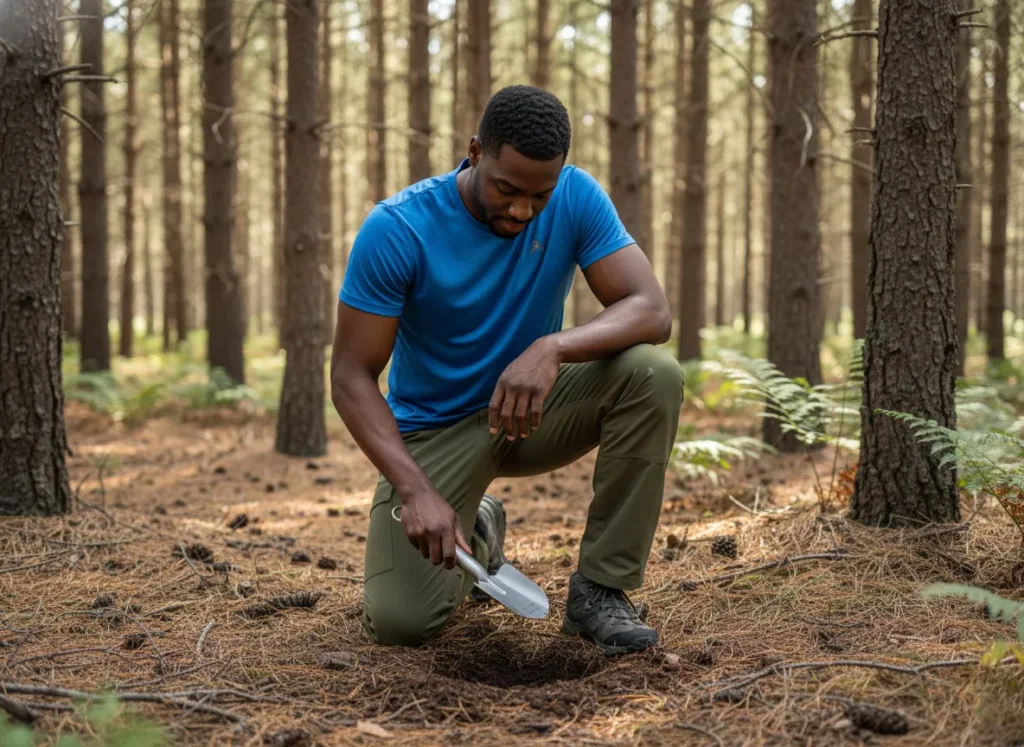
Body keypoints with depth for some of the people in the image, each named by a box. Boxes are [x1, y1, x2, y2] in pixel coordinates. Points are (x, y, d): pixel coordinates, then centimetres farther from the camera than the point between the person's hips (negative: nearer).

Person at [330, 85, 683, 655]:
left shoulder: (576, 198, -15)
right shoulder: (396, 230, -22)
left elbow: (653, 311, -23)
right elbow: (352, 377, -20)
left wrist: (554, 347, -43)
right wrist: (416, 490, -34)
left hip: (534, 409, 2)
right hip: (434, 427, -2)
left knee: (654, 374, -28)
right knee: (399, 622, -17)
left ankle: (600, 587, -14)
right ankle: (476, 532, 19)